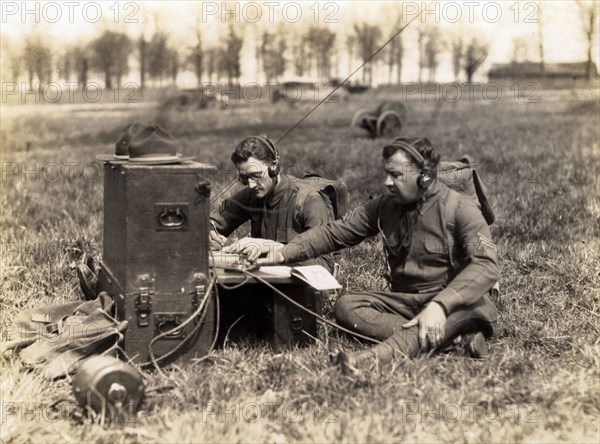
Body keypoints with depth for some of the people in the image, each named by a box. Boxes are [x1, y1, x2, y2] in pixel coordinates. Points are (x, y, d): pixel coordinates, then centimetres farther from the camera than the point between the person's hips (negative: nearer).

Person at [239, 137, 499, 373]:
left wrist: (440, 305, -38)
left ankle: (379, 355, -56)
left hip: (452, 299, -5)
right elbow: (334, 232, 3)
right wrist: (284, 253, -13)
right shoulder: (385, 206, 5)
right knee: (346, 306, -19)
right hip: (405, 302, 5)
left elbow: (486, 266, -23)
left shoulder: (459, 209, -12)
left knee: (473, 306, -38)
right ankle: (454, 335, -32)